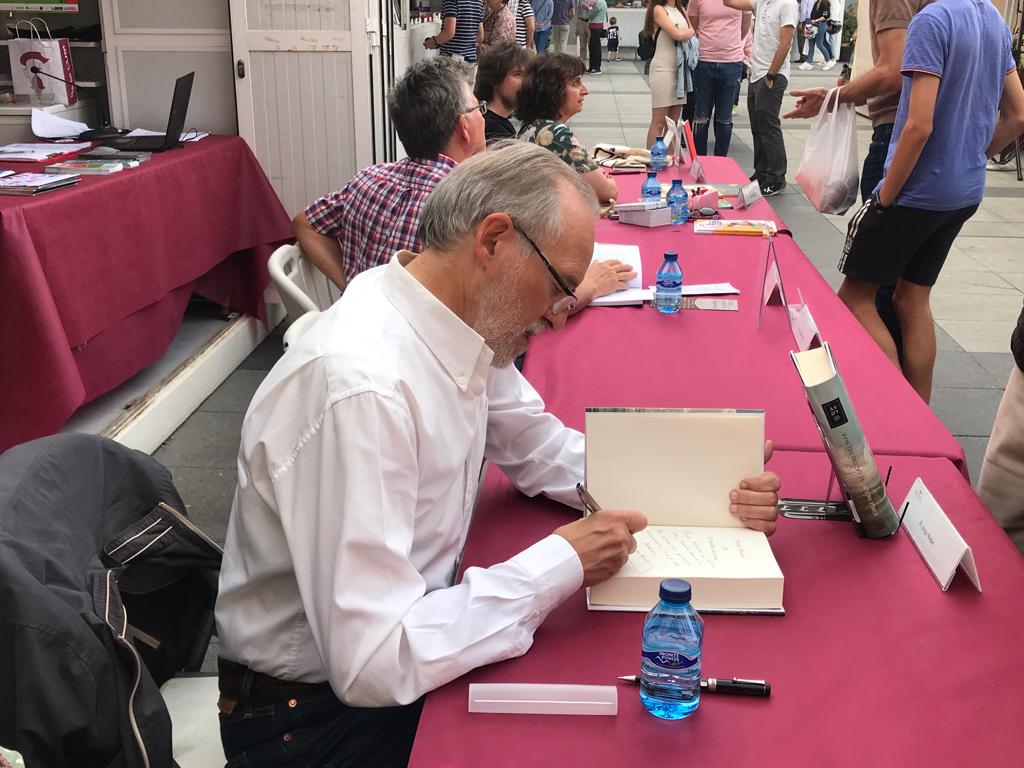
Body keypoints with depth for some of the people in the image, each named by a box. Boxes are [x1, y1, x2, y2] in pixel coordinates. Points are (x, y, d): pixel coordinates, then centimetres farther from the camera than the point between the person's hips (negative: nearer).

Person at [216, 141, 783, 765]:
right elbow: (371, 663, -32)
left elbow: (546, 451, 8)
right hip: (322, 710, -7)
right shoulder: (361, 384, -32)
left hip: (405, 653, 7)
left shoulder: (463, 326, -7)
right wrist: (562, 563, -24)